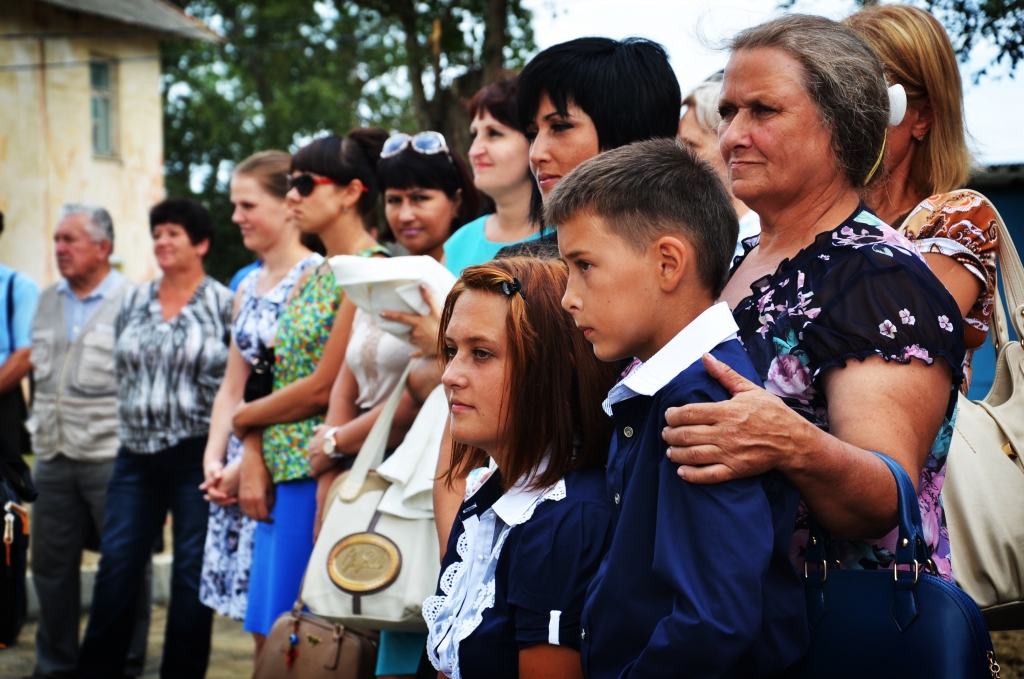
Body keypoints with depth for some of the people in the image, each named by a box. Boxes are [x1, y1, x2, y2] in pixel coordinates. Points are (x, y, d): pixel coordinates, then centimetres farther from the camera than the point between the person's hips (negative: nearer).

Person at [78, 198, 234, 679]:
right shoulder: (135, 301, 11)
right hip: (136, 457, 4)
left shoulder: (224, 303, -3)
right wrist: (134, 426, 15)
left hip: (197, 455, -4)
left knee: (193, 575, 2)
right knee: (116, 566, 3)